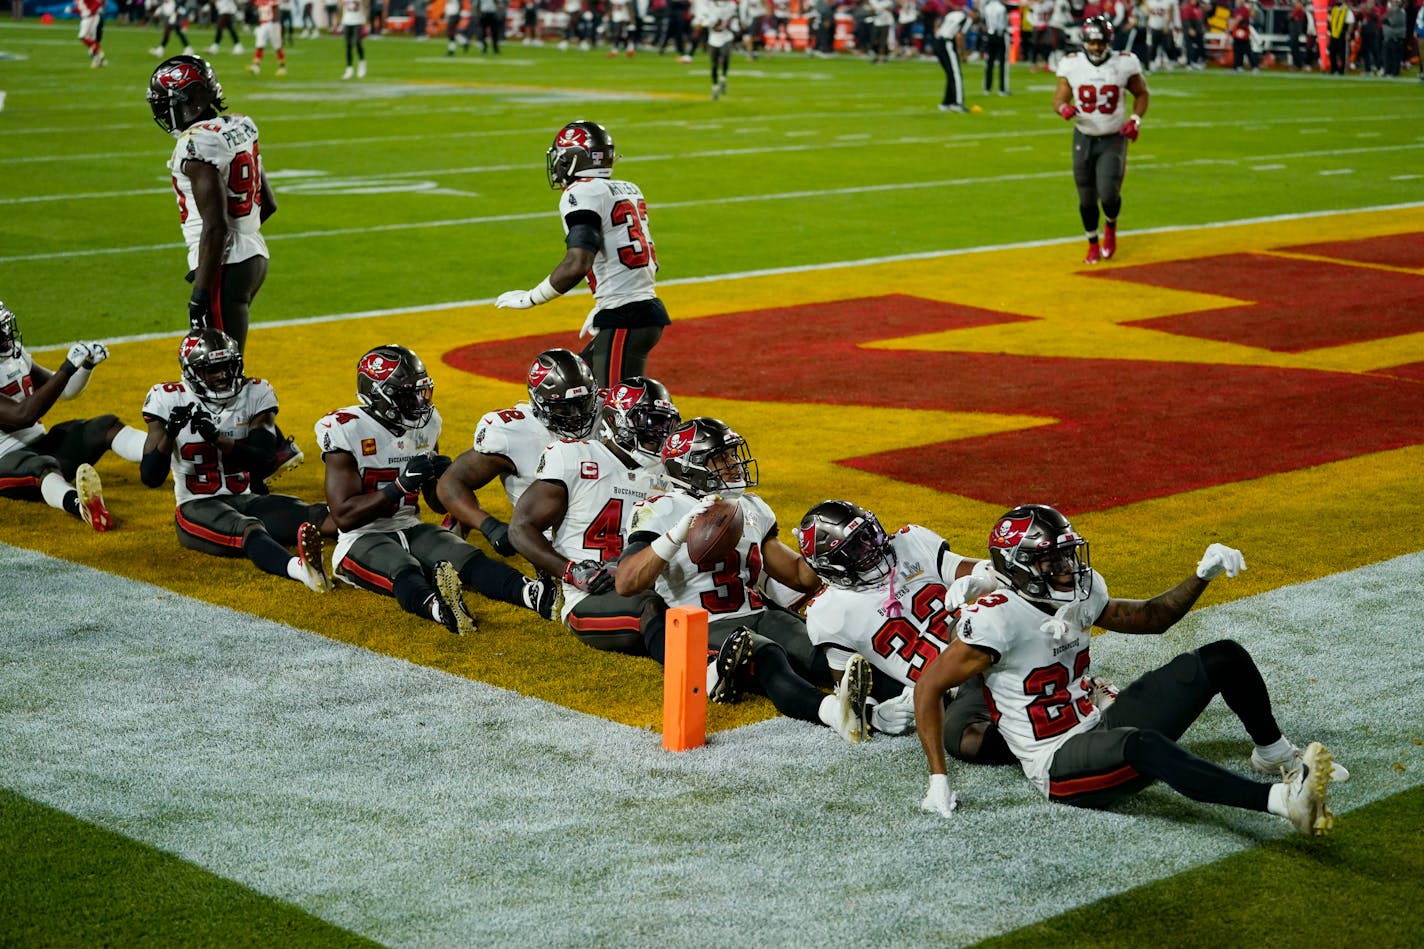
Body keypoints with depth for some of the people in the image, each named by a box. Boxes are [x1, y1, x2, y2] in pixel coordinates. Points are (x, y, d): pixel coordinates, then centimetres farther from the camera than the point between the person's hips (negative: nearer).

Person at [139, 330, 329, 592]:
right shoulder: (171, 400, -3)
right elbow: (150, 478, -8)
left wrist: (217, 438, -23)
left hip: (244, 500, 5)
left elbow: (265, 462, -10)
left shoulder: (255, 394, 2)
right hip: (197, 507, -5)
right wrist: (171, 432, -25)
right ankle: (301, 568, -70)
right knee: (248, 530, -39)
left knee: (316, 516, -24)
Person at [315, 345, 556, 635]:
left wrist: (443, 478, -9)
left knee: (467, 557, -24)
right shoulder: (346, 431, -14)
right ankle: (440, 608, -72)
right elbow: (344, 516, -18)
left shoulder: (425, 424, 6)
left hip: (410, 530, 6)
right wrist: (401, 485, -26)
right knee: (403, 570, -38)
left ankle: (536, 594, -51)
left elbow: (438, 502, 15)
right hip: (363, 538, -6)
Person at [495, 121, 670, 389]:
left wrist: (530, 298, -11)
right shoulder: (628, 190, 16)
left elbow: (577, 264, -24)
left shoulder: (581, 194, -11)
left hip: (624, 321, -10)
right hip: (648, 310, 10)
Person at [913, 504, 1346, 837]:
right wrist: (938, 779, -21)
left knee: (1224, 656, 5)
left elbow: (1152, 618, 21)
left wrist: (1203, 576, 5)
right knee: (1140, 742, -43)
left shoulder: (1078, 596, 5)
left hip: (1099, 729, 9)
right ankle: (1281, 799, -52)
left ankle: (1275, 753, 27)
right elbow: (929, 687, -17)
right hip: (1058, 765, -9)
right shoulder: (996, 618, -19)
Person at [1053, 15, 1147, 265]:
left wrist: (1135, 120, -9)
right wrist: (1065, 109, -26)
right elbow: (1058, 99, -2)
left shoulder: (1124, 64, -9)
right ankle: (1093, 245, 28)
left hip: (1113, 140, -1)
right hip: (1083, 139, 2)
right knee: (1087, 199, 6)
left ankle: (1110, 228, 21)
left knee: (1108, 194, -14)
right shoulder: (1072, 65, -7)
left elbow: (1141, 94, 6)